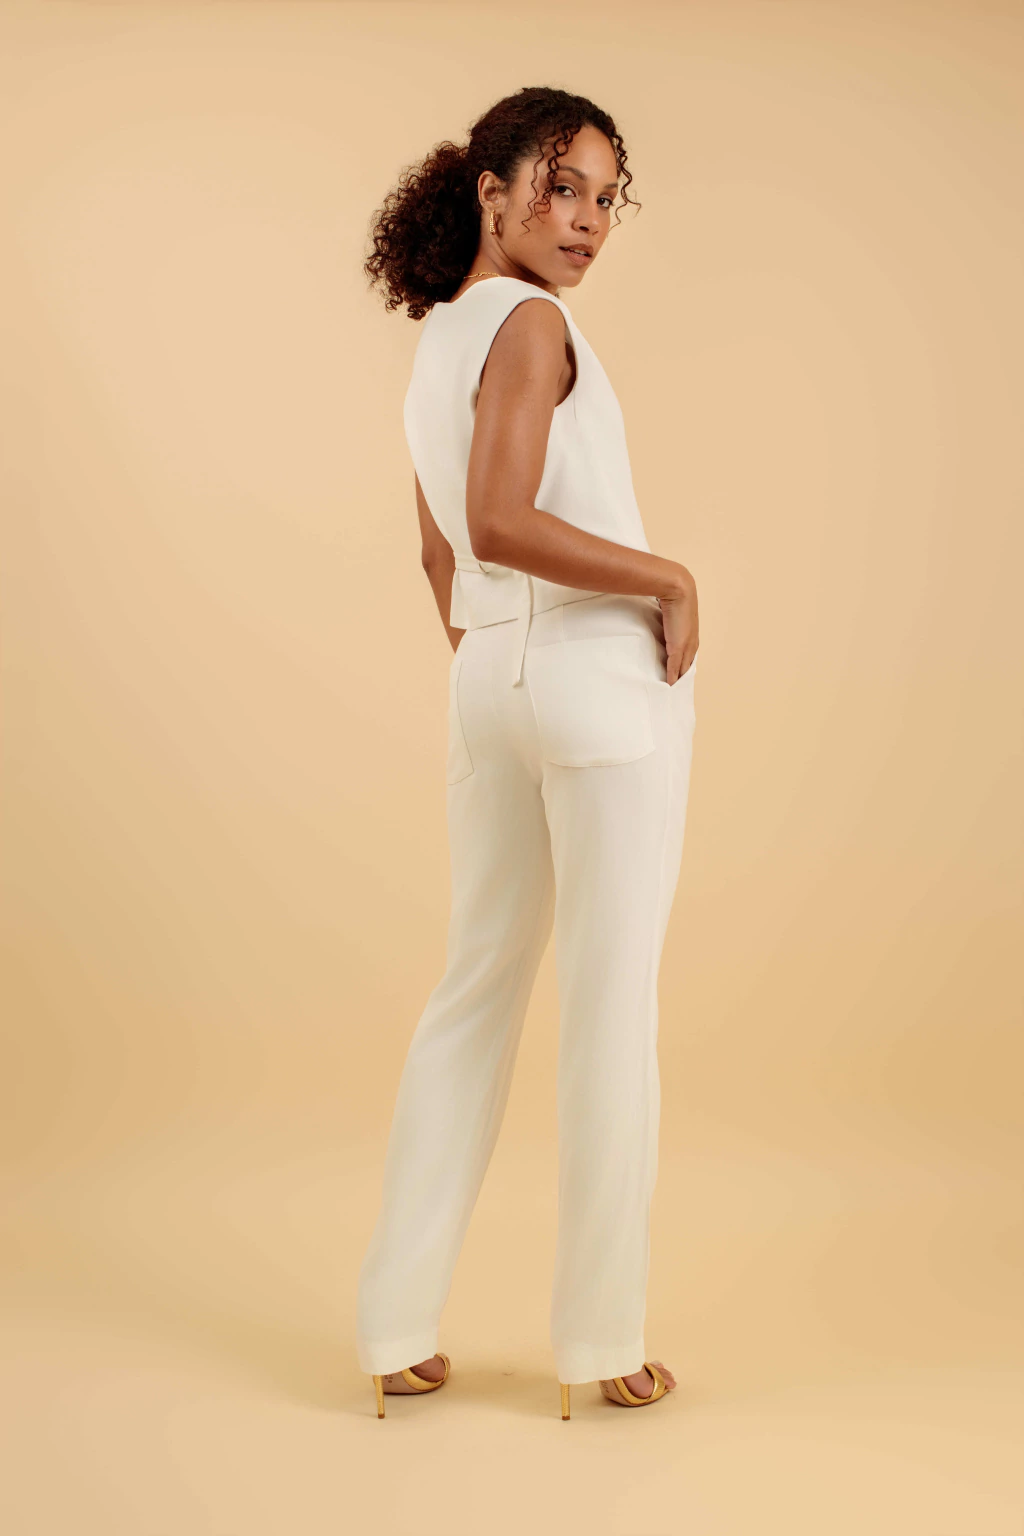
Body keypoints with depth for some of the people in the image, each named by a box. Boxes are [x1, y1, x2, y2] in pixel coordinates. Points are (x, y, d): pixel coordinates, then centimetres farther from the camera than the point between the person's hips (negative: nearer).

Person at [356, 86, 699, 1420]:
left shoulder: (433, 345, 16)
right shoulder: (529, 321, -11)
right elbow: (499, 520, -24)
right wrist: (672, 582, -15)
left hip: (489, 683, 8)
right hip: (602, 669, -8)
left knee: (476, 991, 11)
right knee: (611, 1004, 0)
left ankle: (398, 1330, 14)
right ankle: (602, 1336, 9)